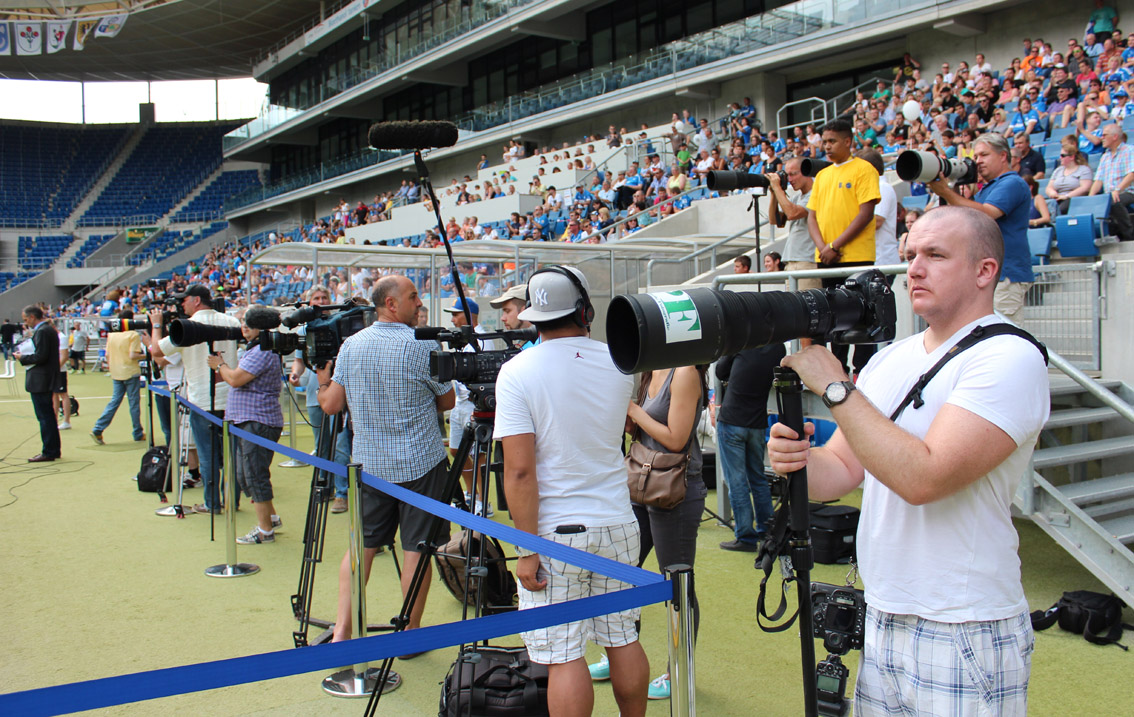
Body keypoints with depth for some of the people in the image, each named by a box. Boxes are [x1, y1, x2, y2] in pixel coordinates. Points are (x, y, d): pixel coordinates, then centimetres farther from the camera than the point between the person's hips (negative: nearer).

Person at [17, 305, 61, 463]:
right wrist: (25, 355, 10)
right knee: (48, 416, 16)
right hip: (47, 379, 10)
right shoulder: (49, 329, 14)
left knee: (44, 417, -5)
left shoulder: (42, 331, -16)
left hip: (39, 381, -10)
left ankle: (49, 452, 0)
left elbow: (40, 356, -22)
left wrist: (22, 357, -9)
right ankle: (54, 450, 22)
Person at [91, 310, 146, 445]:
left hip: (116, 373, 5)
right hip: (131, 373, -5)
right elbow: (133, 356, -19)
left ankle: (97, 429, 0)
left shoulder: (111, 334, 5)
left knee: (114, 402, 9)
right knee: (134, 403, 3)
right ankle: (138, 434, 12)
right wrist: (145, 355, -3)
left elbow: (107, 355, 7)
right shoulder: (133, 335, -12)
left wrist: (110, 367, 22)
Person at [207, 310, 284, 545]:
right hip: (245, 421, 11)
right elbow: (232, 377, 25)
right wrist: (221, 369, 7)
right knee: (245, 477, 17)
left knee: (255, 476, -5)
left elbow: (235, 379, -21)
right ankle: (271, 517, 28)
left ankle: (265, 530, 4)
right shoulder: (253, 349, 19)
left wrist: (220, 364, -4)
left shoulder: (263, 351, -17)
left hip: (258, 422, -11)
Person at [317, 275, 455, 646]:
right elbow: (447, 400, 1)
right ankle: (411, 632, 15)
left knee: (361, 544, 14)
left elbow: (331, 404, 2)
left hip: (368, 462, 5)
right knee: (417, 547, 6)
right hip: (420, 462, -5)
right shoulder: (422, 346, -11)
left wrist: (322, 383, 22)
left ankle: (342, 630, 13)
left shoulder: (350, 345, 1)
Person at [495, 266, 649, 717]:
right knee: (623, 639, 17)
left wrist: (527, 550, -12)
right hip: (618, 526, 5)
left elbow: (520, 470, -18)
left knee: (563, 657, 3)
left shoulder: (517, 372, -13)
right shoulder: (618, 363, 1)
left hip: (556, 532, -4)